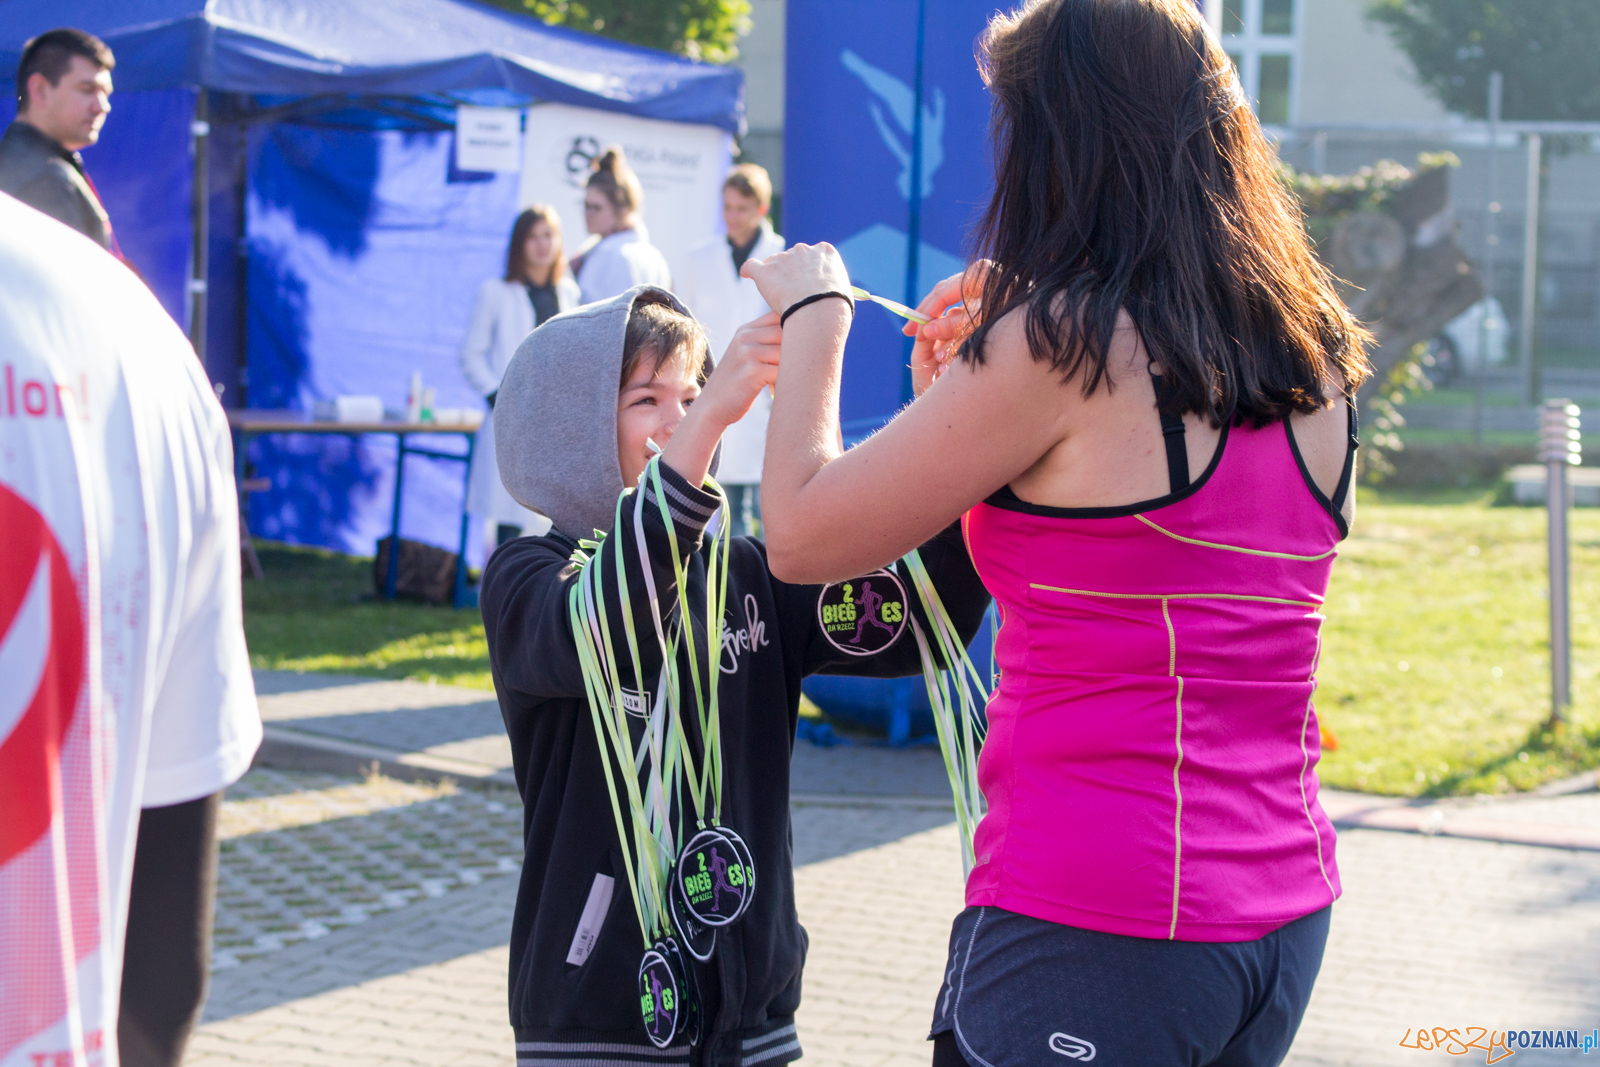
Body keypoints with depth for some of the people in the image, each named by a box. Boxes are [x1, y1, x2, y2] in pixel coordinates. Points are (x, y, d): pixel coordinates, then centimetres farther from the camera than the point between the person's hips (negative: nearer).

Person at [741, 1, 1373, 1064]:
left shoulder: (1060, 346, -15)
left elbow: (801, 538, -8)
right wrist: (970, 395, 17)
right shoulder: (1318, 359, 7)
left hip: (1094, 924, -8)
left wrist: (814, 313, 6)